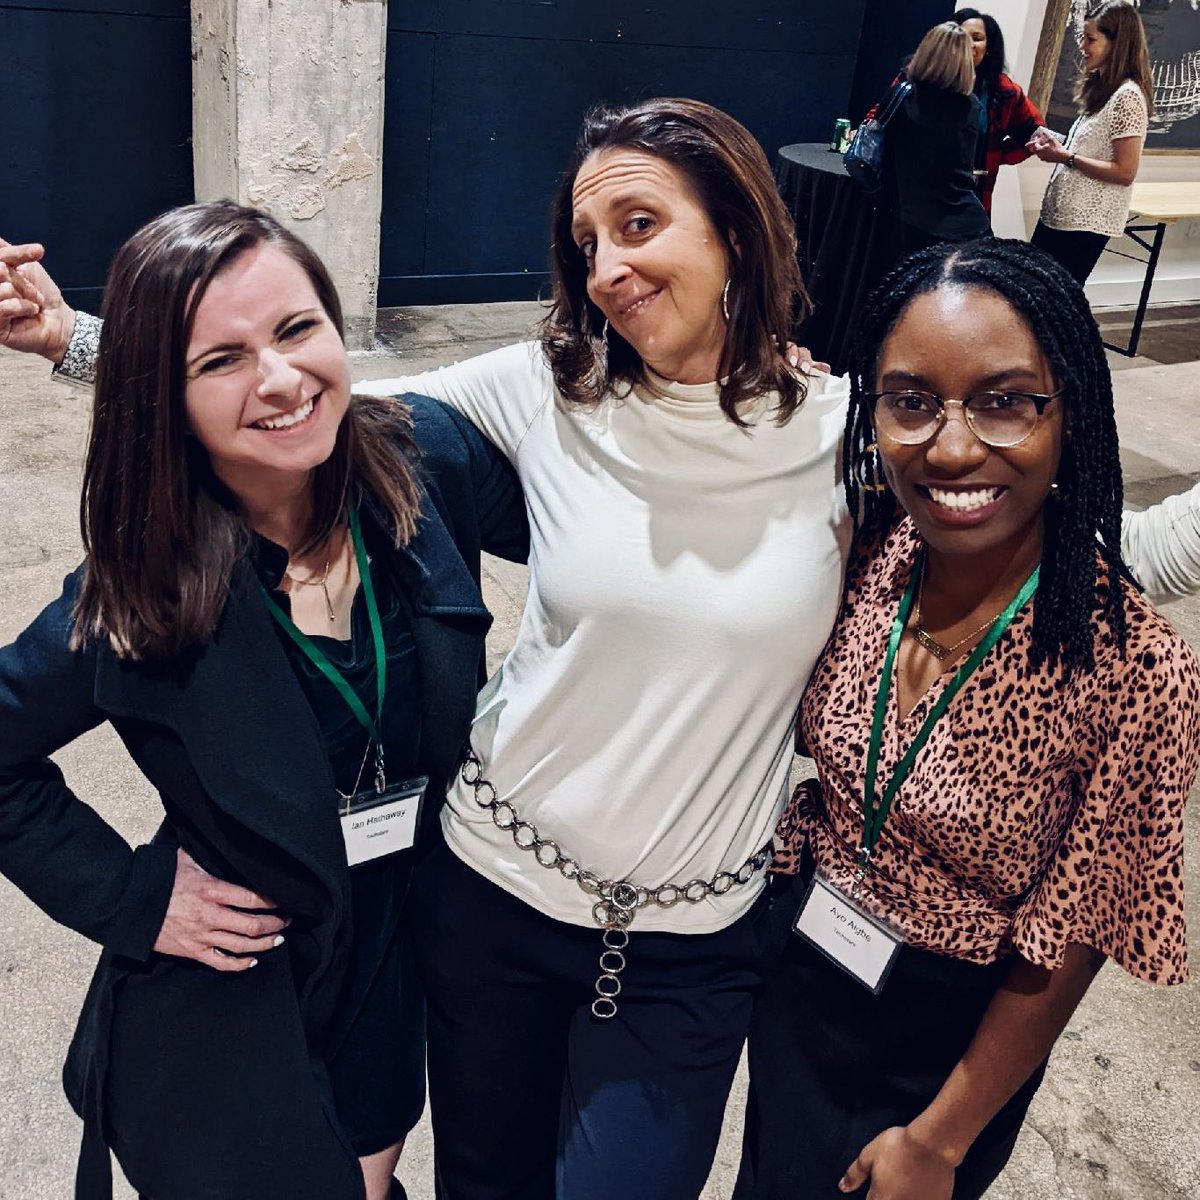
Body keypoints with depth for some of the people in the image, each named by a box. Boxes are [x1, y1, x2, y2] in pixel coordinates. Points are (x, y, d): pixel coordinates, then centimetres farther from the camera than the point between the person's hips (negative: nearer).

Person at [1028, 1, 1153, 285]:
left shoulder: (1128, 95, -15)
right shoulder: (1100, 88, 13)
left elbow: (1125, 172, -18)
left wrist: (1066, 157, -18)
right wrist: (1057, 143, 4)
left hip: (1086, 224, -10)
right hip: (1057, 214, 10)